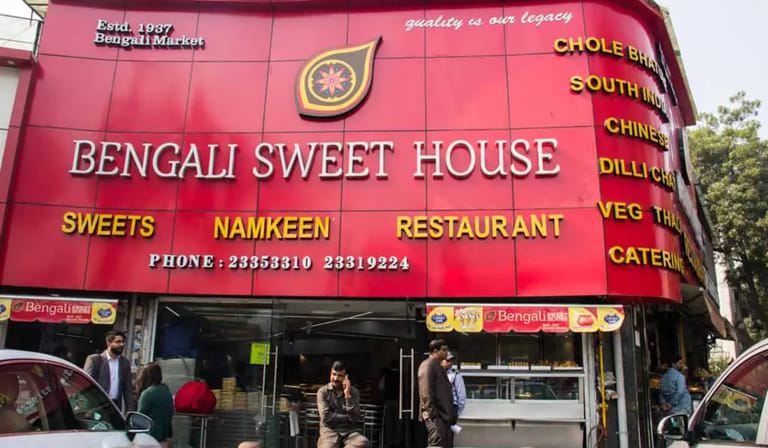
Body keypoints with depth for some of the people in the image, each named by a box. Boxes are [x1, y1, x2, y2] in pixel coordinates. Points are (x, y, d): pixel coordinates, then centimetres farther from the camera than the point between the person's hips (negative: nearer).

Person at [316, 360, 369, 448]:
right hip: (330, 431, -2)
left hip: (349, 431, 2)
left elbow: (355, 418, -7)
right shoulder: (323, 391, 1)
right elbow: (326, 417, -10)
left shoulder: (353, 391, 5)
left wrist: (347, 395, -13)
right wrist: (347, 417, -5)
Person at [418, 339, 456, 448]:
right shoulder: (427, 365, -10)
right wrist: (432, 413, -21)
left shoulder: (438, 366, 19)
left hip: (444, 414, 10)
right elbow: (426, 392, -18)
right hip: (435, 416, -10)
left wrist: (451, 415, 18)